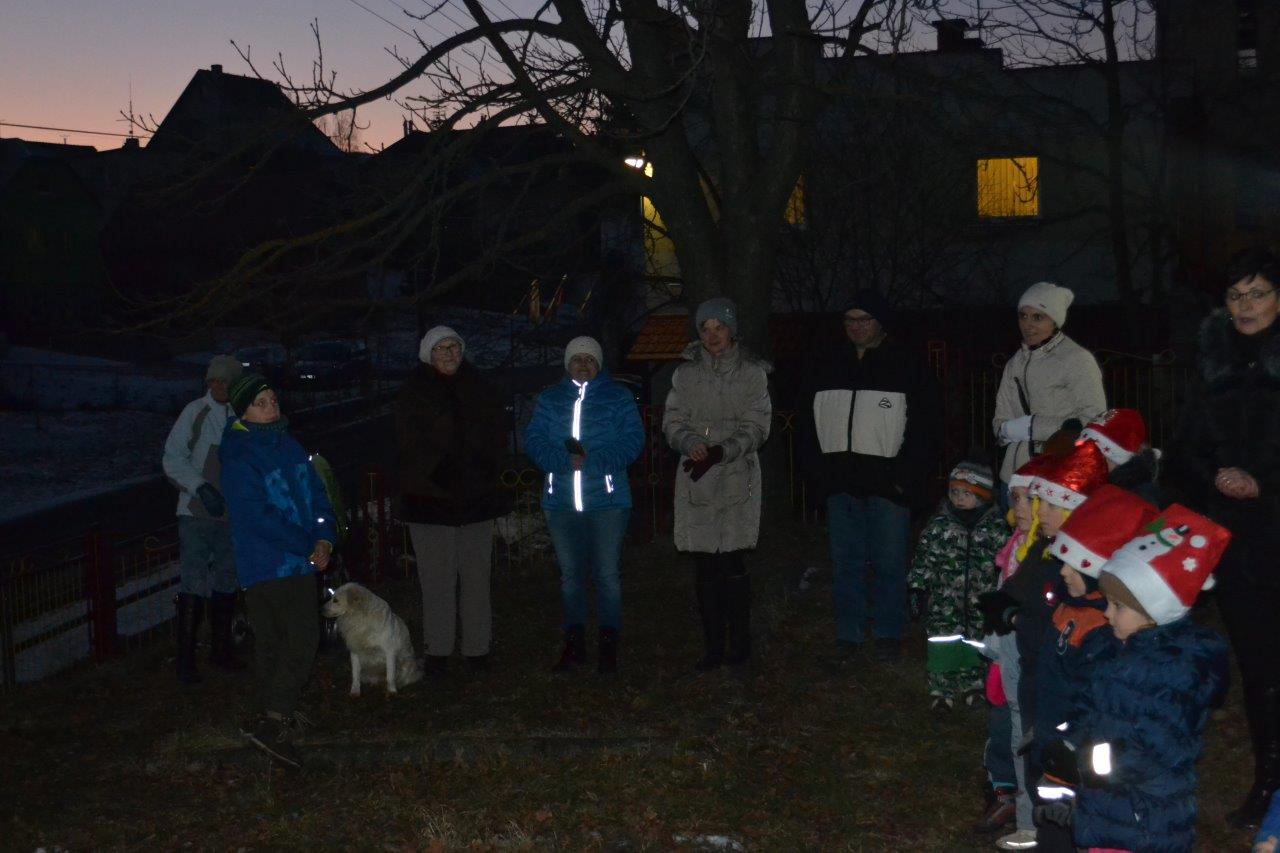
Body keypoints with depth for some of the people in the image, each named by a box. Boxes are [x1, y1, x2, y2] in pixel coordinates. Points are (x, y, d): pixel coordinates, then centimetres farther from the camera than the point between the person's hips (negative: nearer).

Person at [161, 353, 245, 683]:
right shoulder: (195, 412, -8)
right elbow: (173, 459, -8)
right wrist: (200, 487, -20)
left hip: (232, 516, 4)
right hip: (196, 514, -4)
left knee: (226, 584, 14)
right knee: (193, 585, -5)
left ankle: (222, 649, 28)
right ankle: (186, 659, 3)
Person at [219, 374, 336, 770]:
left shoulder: (288, 445, 13)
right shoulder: (238, 459, -12)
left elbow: (316, 495, 13)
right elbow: (256, 517, -18)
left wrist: (324, 539, -5)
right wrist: (309, 547, -14)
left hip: (300, 561, 7)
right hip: (266, 567, -7)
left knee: (274, 642, 12)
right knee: (302, 638, -15)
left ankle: (277, 722, 18)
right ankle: (273, 721, -13)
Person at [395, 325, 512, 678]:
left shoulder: (481, 390, 10)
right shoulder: (413, 394, 2)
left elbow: (498, 437, 8)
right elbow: (411, 446, -5)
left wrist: (484, 469, -6)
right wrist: (439, 472, -14)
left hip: (476, 495, 2)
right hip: (430, 498, -2)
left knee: (476, 576, 4)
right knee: (437, 579, -2)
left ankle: (477, 649, 11)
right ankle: (437, 652, 5)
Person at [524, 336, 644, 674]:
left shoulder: (618, 397, 3)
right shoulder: (549, 399, 10)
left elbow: (633, 440, -7)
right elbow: (533, 440, 1)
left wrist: (593, 461, -19)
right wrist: (565, 461, -17)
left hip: (607, 501, -3)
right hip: (561, 502, 3)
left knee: (606, 574, -2)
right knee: (570, 574, 10)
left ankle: (608, 646, 8)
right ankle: (574, 644, 20)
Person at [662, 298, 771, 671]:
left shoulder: (752, 373, 2)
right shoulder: (685, 374, 10)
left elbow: (755, 427, -4)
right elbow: (673, 421, 7)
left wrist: (721, 451, -18)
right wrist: (691, 443, -15)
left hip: (736, 477, -3)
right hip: (695, 481, 3)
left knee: (732, 564, -5)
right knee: (705, 567, 4)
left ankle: (740, 643, 9)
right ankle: (713, 647, 13)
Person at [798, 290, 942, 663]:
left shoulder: (910, 368, 0)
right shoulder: (827, 366, 12)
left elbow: (926, 431, -3)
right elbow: (809, 426, 15)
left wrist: (906, 479, -10)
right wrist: (817, 473, 4)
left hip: (888, 486, -3)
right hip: (841, 485, 4)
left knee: (889, 563, 2)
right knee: (846, 563, 8)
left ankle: (888, 635, 15)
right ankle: (849, 636, 17)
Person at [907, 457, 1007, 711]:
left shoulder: (995, 526, -4)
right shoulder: (939, 524, -5)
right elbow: (924, 559, 0)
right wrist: (918, 589, -3)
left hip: (980, 604, 1)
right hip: (944, 604, -1)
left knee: (975, 646, 12)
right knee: (942, 646, 1)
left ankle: (971, 685, 32)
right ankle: (941, 689, 17)